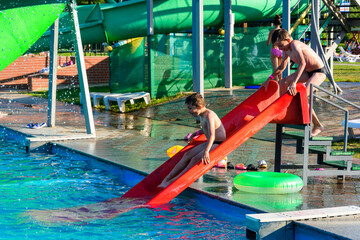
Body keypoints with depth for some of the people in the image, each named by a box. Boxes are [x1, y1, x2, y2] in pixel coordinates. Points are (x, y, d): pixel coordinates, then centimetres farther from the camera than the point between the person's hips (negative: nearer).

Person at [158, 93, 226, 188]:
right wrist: (195, 133, 40)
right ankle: (167, 178, -3)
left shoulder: (209, 115, -22)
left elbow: (212, 135, -36)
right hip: (209, 143, 10)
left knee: (195, 159, -24)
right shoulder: (202, 115, 8)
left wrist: (206, 151, -47)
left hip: (218, 144, -10)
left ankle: (174, 181, -25)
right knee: (187, 155, -1)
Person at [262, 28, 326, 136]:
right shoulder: (287, 49, 2)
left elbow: (302, 63, -41)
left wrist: (294, 83, -48)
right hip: (307, 72, 10)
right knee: (283, 83, 13)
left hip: (319, 72, -10)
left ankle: (317, 125, -13)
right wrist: (269, 79, 13)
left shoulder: (295, 44, -26)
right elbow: (281, 67, 19)